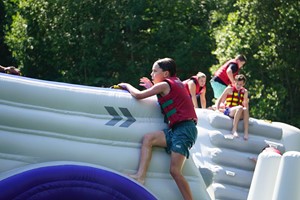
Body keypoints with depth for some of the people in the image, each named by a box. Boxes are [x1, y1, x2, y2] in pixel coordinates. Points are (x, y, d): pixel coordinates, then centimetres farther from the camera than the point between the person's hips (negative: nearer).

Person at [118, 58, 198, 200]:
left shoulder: (164, 84, -4)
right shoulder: (176, 83, 20)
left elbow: (138, 95, -3)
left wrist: (126, 85, 14)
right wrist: (151, 87, 27)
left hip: (184, 128, -9)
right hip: (180, 129, 9)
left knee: (174, 171, -15)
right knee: (148, 138, -2)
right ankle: (140, 176, -15)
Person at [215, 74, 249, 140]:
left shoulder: (244, 92, 16)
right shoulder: (229, 89, 6)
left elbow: (246, 104, 25)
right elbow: (219, 100, 6)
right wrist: (217, 109, -9)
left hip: (239, 114, 3)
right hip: (228, 111, -3)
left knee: (245, 110, -32)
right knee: (240, 108, -34)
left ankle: (246, 133, -40)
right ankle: (234, 130, -37)